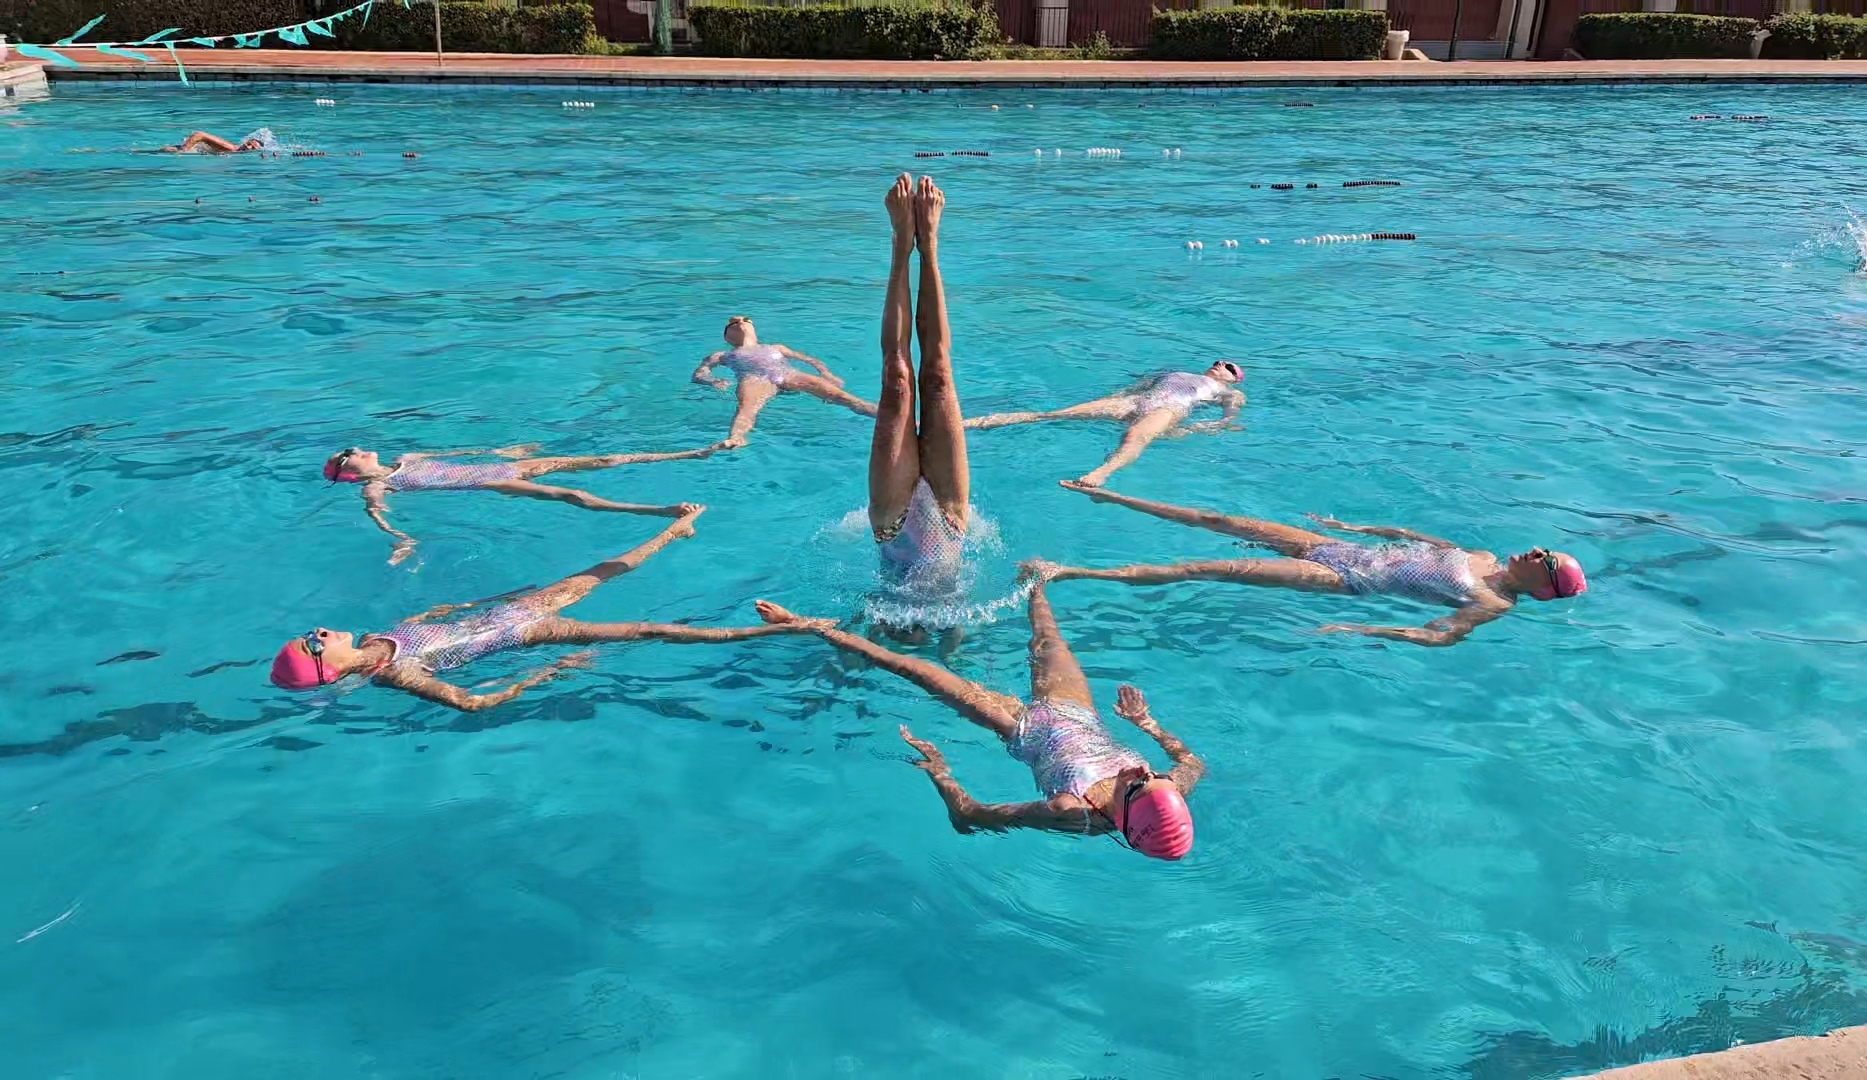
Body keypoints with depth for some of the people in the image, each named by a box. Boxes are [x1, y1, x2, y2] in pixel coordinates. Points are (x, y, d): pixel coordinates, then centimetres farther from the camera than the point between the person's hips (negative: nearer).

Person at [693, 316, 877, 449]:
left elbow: (811, 359, 36)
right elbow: (698, 374, 20)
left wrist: (825, 373, 13)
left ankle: (879, 413, -51)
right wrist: (715, 382, -5)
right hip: (754, 378, -1)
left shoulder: (776, 347, 44)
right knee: (746, 408, -41)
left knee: (835, 392, -29)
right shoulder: (721, 356, 36)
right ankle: (735, 439, -71)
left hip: (790, 375, 2)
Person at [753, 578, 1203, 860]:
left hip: (1028, 728, -4)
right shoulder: (1176, 792, -32)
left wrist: (938, 770, -24)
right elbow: (1194, 761, -5)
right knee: (1046, 643, 27)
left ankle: (818, 628, 18)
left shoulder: (1074, 813, -43)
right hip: (1077, 715, 4)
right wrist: (1147, 722, -2)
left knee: (918, 670, 2)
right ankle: (1035, 585, 62)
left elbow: (968, 816, -35)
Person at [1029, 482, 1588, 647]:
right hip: (1344, 548, 7)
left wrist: (1358, 630, -34)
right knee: (1223, 521, 2)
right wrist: (1357, 527, 24)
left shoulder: (1493, 604, -12)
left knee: (1223, 568, -17)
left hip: (1345, 580, -7)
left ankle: (1069, 573, -20)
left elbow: (1438, 635, -25)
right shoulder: (1482, 558, 11)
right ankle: (1106, 494, 10)